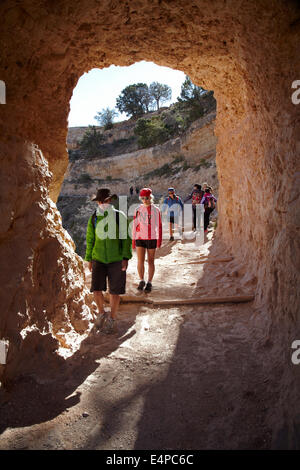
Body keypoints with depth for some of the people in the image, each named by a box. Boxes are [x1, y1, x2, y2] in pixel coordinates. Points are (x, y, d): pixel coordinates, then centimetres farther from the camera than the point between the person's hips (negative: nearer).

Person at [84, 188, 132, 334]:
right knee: (96, 289, -5)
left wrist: (125, 258, -7)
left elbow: (126, 238, -1)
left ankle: (112, 319, 19)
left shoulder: (120, 216, -2)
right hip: (98, 259, 2)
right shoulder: (93, 218, 5)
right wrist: (89, 259, 11)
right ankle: (101, 313, 22)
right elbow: (90, 240, 12)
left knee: (114, 291, 1)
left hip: (116, 260, -2)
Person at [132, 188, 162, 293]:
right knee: (140, 261, -2)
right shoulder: (138, 210, 2)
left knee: (151, 261, 6)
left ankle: (149, 283, 16)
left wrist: (159, 241, 6)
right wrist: (133, 240, 3)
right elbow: (134, 225, 5)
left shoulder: (156, 210, 2)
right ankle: (141, 281, 17)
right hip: (140, 238, 0)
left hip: (152, 238, 0)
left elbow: (159, 226, 7)